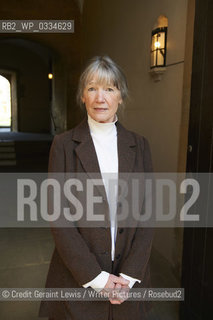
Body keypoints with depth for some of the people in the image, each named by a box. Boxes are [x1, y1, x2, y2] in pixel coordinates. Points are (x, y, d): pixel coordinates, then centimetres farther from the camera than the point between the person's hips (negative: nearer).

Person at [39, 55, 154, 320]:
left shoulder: (139, 145, -1)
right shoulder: (64, 144, -8)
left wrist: (129, 274, -9)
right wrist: (96, 277, -12)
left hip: (130, 276, 2)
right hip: (78, 278, -2)